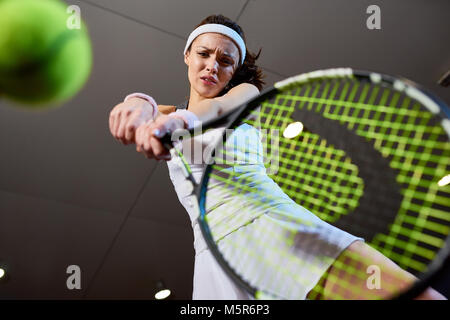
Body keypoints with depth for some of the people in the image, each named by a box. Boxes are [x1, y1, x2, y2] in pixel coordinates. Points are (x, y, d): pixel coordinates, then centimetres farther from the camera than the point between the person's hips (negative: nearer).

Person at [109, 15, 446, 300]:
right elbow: (144, 115, -4)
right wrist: (140, 103, -30)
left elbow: (218, 107, -10)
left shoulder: (245, 94, 16)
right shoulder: (168, 116, 21)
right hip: (218, 254, 2)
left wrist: (180, 120, -33)